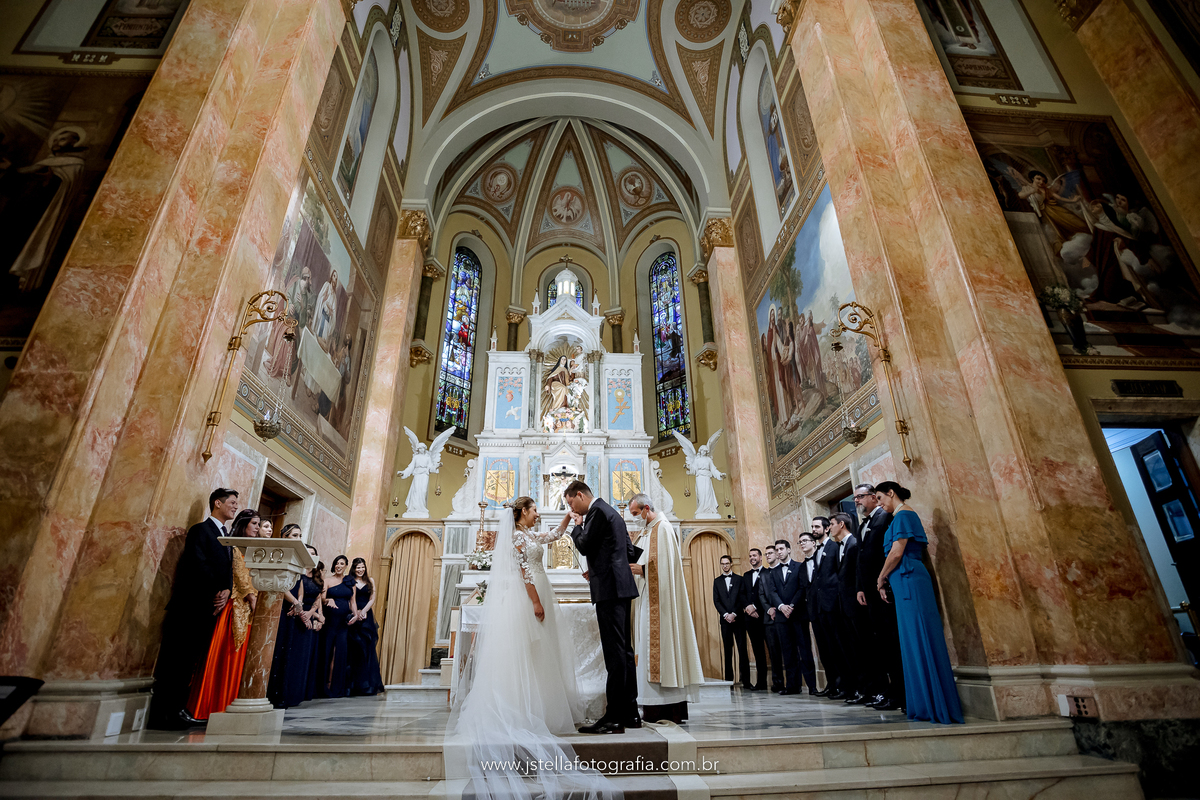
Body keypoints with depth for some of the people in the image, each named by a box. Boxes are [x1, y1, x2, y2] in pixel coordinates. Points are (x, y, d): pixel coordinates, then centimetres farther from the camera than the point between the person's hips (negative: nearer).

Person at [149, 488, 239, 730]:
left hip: (211, 607, 7)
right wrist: (215, 592, -13)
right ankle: (162, 714, 4)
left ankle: (176, 708, 16)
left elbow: (228, 570, 15)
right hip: (193, 603, -7)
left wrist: (226, 591, -3)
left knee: (191, 659, 10)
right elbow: (198, 565, -15)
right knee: (177, 657, -3)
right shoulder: (201, 530, -5)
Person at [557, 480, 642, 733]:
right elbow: (630, 551, 21)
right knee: (624, 650, 13)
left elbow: (584, 546, -12)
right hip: (622, 587, 10)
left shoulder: (597, 512, -10)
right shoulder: (612, 512, 19)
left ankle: (614, 718, -1)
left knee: (615, 652, -7)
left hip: (610, 589, -10)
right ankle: (629, 712, 21)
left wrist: (577, 525, 4)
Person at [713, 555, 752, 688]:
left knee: (742, 649, -4)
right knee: (728, 650, 3)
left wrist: (734, 614, -9)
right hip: (725, 620, 2)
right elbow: (716, 601, 5)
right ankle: (729, 680, 7)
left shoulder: (739, 579, 6)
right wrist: (726, 615, -8)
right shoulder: (717, 581, 11)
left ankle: (746, 680, 0)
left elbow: (742, 598, 0)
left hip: (738, 618, -2)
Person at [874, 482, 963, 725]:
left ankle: (936, 706, 0)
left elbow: (896, 553, -16)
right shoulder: (903, 516, 20)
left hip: (909, 582, -10)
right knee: (915, 641, 10)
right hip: (906, 584, 10)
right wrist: (886, 580, 10)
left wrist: (881, 579, -4)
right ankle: (928, 705, 16)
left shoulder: (903, 515, -9)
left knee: (919, 641, -5)